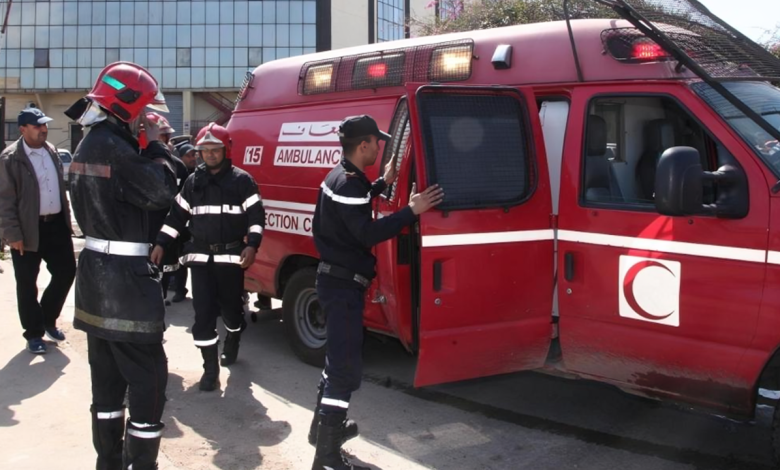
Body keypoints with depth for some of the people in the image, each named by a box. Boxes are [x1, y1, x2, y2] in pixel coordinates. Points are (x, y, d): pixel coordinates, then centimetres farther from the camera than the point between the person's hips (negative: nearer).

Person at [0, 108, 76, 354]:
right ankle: (34, 333, 20)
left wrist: (66, 220, 13)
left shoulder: (51, 151, 8)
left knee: (66, 271, 10)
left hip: (56, 224, 6)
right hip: (28, 230, -6)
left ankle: (48, 319, 31)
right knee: (27, 284, 5)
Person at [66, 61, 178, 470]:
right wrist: (155, 146, -7)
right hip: (123, 276, -11)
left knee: (107, 375, 17)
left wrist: (143, 147, 6)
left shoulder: (90, 145, 13)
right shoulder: (114, 148, -19)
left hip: (97, 269, 11)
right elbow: (161, 193, -16)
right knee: (148, 376, -3)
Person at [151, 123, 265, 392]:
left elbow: (256, 216, -4)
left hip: (231, 256, -2)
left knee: (231, 307, 9)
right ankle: (210, 368, 3)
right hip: (200, 256, 2)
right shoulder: (193, 181, 10)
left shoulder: (241, 180, -2)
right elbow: (177, 215, 14)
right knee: (203, 312, -5)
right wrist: (161, 244, 6)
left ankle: (232, 342, 43)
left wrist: (252, 245, -17)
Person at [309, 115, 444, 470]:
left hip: (336, 279, 11)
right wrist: (412, 211, -29)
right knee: (347, 367, -9)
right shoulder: (349, 182, -21)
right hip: (343, 284, -11)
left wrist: (383, 183, 25)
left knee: (339, 356, 23)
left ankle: (325, 426, 38)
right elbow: (367, 233, -28)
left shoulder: (340, 176, 12)